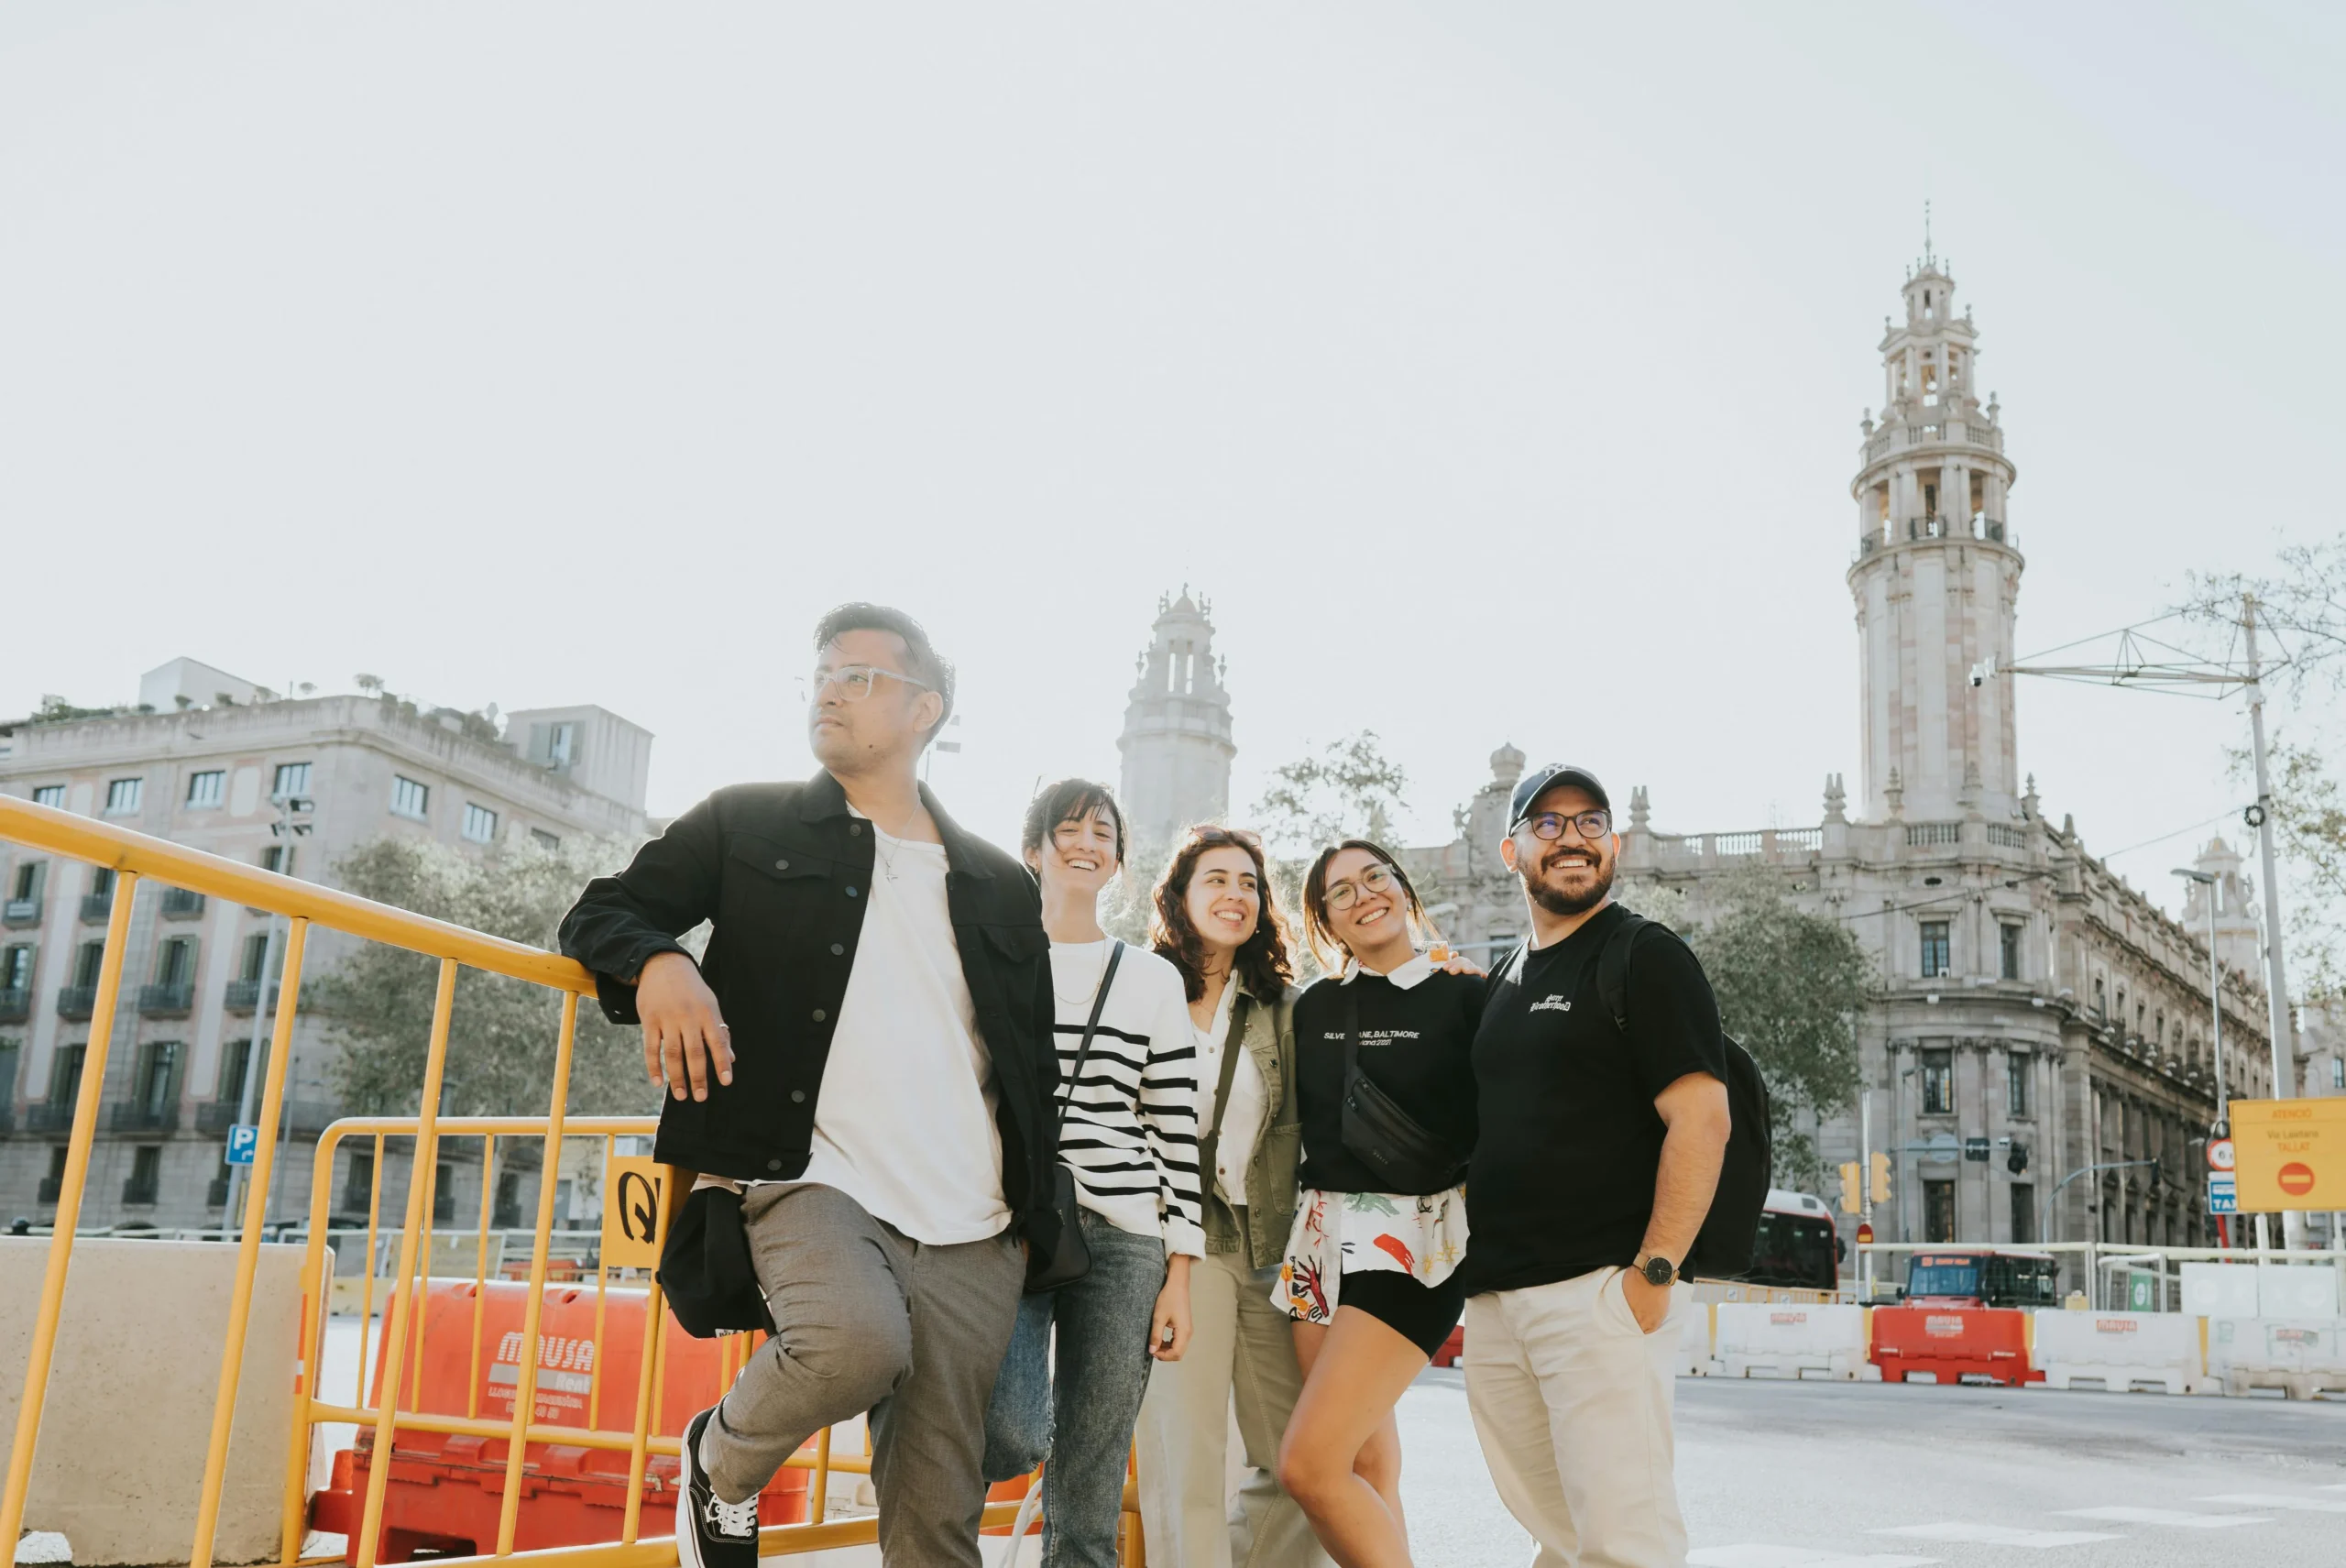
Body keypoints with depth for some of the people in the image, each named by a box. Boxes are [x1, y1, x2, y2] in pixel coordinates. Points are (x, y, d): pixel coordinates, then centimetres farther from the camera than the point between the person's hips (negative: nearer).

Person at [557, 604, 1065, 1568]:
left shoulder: (1001, 885, 19)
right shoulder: (747, 825, 13)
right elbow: (601, 912, 11)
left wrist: (1038, 1228, 12)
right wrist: (656, 963, -13)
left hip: (970, 1236, 3)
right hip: (811, 1176, -3)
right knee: (859, 1337, -34)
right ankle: (719, 1466, -1)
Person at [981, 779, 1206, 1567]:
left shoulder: (1154, 979, 10)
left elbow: (1178, 1133, 7)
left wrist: (1179, 1276, 1)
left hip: (1123, 1239, 1)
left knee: (1088, 1500, 1)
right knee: (1011, 1435, -22)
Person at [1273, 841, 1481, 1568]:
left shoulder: (1465, 997, -3)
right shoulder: (1313, 1008, 10)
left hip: (1415, 1241, -5)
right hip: (1322, 1237, 5)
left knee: (1308, 1465, -14)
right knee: (1366, 1465, 8)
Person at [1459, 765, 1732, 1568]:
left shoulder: (1646, 958, -3)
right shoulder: (1503, 980, 19)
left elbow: (1701, 1118, -12)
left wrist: (1653, 1271, -18)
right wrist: (1471, 1261, 15)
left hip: (1598, 1291, -7)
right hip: (1492, 1302, 7)